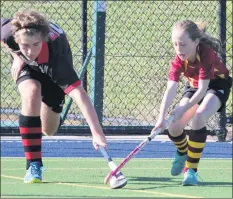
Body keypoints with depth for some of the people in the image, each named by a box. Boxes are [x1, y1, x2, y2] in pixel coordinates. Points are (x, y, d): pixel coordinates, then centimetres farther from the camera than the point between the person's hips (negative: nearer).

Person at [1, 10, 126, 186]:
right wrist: (16, 56, -20)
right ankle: (33, 165, -23)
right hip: (26, 66, 1)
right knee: (32, 93, -34)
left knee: (49, 129, 8)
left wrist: (97, 132, -67)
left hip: (52, 71, 0)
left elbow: (79, 93, -58)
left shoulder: (56, 55, -49)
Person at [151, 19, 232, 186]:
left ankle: (191, 169, -22)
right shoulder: (178, 61, -24)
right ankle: (182, 152, 31)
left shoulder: (206, 54, -36)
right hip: (194, 86, 5)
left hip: (217, 84, -5)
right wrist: (161, 117, -46)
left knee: (199, 118, -32)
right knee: (173, 127, -8)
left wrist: (183, 108, -47)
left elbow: (203, 89, -37)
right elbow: (170, 90, -33)